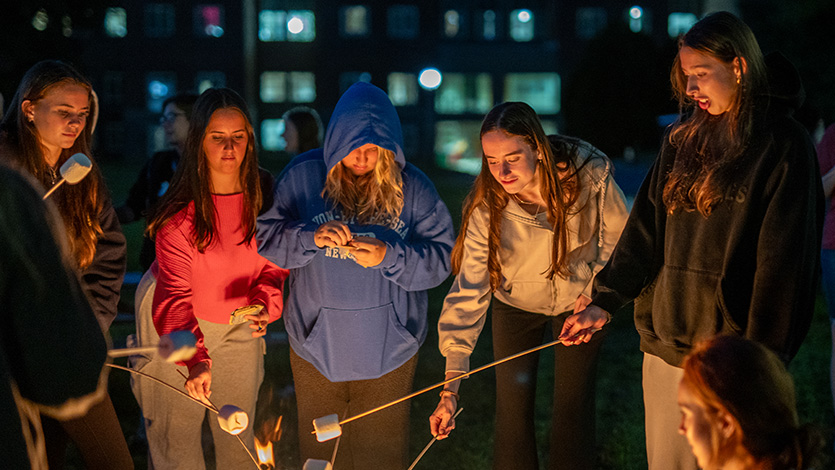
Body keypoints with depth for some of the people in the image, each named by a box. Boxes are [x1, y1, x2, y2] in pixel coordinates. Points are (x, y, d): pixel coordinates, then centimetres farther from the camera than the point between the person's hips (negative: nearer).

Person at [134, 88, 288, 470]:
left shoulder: (263, 195, -11)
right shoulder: (180, 210, -24)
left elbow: (274, 262, -1)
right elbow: (174, 294, -30)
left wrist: (266, 303, -22)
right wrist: (195, 359, -43)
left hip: (239, 323, 4)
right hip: (174, 323, -3)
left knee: (238, 433, 11)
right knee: (177, 432, 2)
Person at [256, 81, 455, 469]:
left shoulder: (412, 188, -8)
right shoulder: (302, 176, -6)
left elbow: (441, 258, -9)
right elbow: (266, 237, -5)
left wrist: (388, 256, -25)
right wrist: (310, 238, -23)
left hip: (387, 349, 0)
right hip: (316, 345, 1)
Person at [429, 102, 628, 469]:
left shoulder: (590, 175, -28)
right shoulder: (486, 207, -27)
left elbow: (617, 239, -7)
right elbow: (469, 290, -27)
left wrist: (596, 291, -12)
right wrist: (450, 387, -31)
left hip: (578, 301, 0)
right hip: (515, 306, 0)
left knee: (573, 413, 1)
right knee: (512, 415, 2)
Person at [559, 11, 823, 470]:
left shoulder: (782, 146, -8)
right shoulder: (682, 138, 10)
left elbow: (781, 264, -11)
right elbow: (645, 228, 9)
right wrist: (605, 301, 0)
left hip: (728, 346, -5)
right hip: (666, 342, 6)